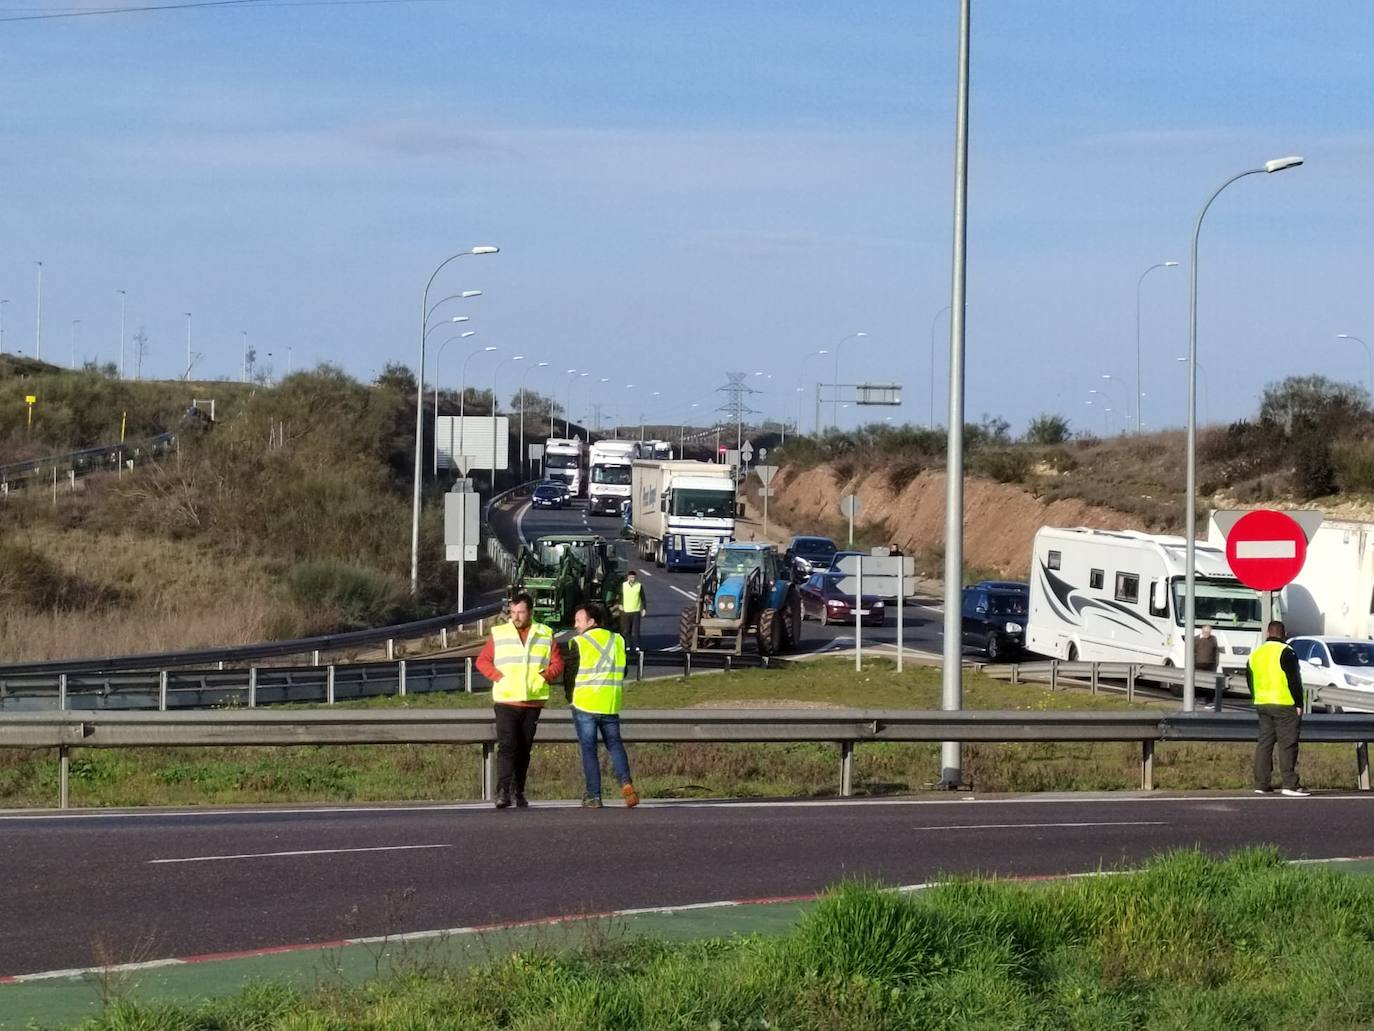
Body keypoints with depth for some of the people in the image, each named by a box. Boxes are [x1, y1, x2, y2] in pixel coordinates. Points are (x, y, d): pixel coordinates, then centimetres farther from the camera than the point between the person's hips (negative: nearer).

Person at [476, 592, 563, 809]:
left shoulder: (545, 636, 8)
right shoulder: (498, 634, 4)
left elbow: (557, 663, 9)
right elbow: (482, 661, 7)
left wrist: (545, 676, -10)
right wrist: (498, 676, -9)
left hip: (533, 702, 2)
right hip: (505, 701, -2)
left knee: (524, 750, 8)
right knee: (507, 746, -16)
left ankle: (518, 792, 16)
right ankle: (503, 791, -22)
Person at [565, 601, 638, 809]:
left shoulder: (579, 643, -9)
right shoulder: (617, 640, 7)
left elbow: (569, 674, -3)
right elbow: (622, 672, 13)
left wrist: (571, 698, 13)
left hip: (585, 705, -4)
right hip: (611, 706, 4)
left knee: (589, 749, 2)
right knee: (614, 744, 15)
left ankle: (593, 796, 0)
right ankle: (626, 783, -6)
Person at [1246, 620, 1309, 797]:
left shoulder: (1255, 654, 13)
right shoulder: (1286, 652, -10)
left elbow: (1250, 681, 18)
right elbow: (1294, 681, -14)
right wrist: (1298, 704, -8)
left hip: (1262, 704, 7)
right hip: (1284, 705, -7)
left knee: (1264, 743, 11)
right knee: (1287, 745, -6)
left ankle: (1261, 784, 10)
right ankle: (1290, 784, -10)